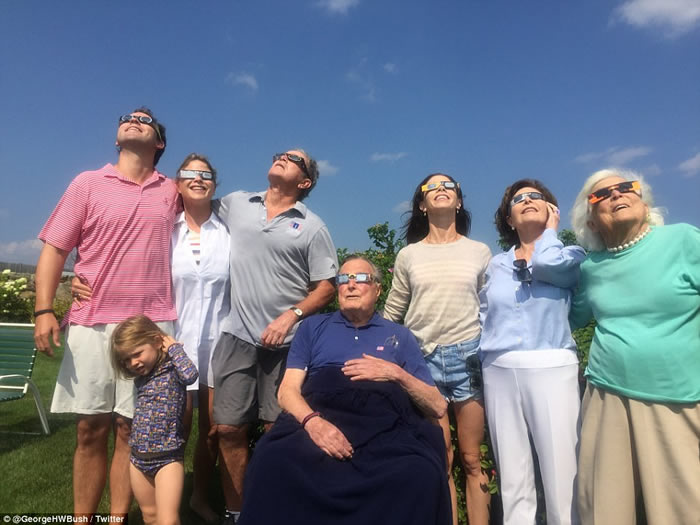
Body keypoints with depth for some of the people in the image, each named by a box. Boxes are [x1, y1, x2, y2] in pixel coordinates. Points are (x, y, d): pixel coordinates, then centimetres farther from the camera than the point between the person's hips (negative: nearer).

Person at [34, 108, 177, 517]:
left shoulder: (172, 192, 10)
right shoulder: (88, 183, 7)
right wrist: (44, 310, -8)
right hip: (92, 324, 0)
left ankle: (119, 516, 18)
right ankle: (82, 518, 23)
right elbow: (54, 249, 2)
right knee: (91, 429, 8)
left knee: (130, 428, 6)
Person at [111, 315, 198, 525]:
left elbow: (191, 375, -32)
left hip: (167, 458, -7)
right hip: (138, 458, 7)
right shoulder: (140, 376, 7)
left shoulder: (172, 369, -12)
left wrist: (174, 347, -19)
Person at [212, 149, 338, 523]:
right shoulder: (235, 204, 8)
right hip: (237, 334, 2)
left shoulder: (312, 227, 1)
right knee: (229, 428, 5)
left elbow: (326, 287, -1)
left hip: (286, 340, -2)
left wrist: (290, 316, -13)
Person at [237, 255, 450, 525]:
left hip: (385, 427, 1)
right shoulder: (313, 327, 22)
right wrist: (313, 421, -13)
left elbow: (438, 407, 18)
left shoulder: (399, 336, 23)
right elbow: (288, 391, 10)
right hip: (320, 418, 0)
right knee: (272, 460, -33)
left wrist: (397, 373, 0)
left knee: (423, 475, -33)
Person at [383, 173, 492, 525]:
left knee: (471, 460, 6)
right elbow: (391, 314, 11)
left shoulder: (479, 252, 5)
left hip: (467, 355, 0)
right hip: (423, 359, 1)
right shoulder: (408, 255, 5)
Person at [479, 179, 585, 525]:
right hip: (500, 372, 3)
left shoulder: (571, 255, 7)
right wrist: (482, 361, 7)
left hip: (551, 369, -3)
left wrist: (550, 229, 2)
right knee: (512, 478, 9)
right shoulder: (497, 264, 16)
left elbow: (546, 264, -17)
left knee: (561, 476, -2)